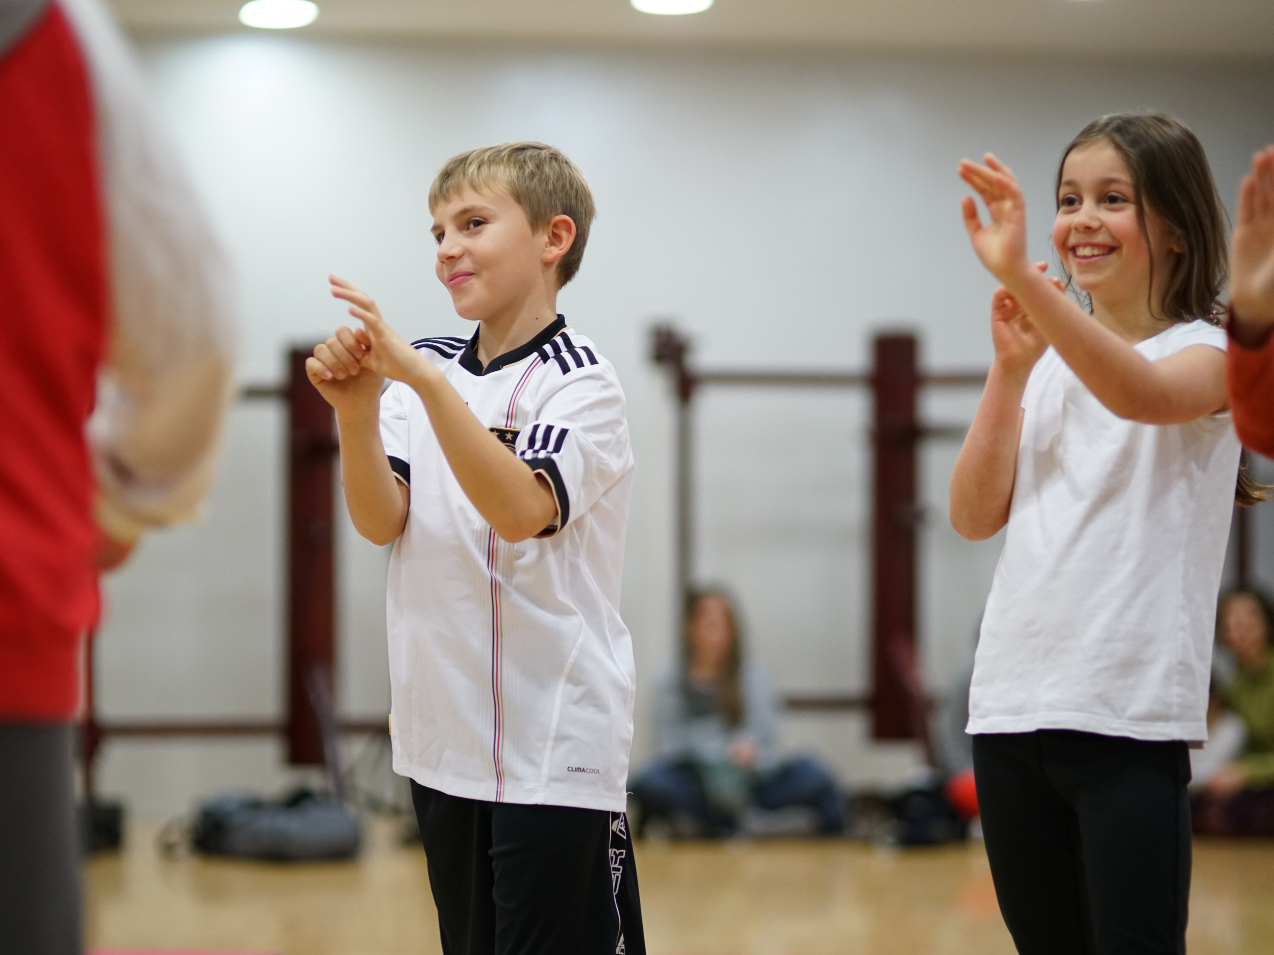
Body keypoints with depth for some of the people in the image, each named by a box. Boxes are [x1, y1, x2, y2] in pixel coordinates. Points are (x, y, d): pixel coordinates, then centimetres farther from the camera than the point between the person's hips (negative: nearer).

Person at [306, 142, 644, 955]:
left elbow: (520, 510, -25)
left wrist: (422, 378, -32)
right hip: (444, 740, 6)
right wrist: (357, 408, -20)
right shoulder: (425, 370, 8)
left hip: (556, 747, -6)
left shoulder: (578, 381, -8)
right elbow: (381, 521, -3)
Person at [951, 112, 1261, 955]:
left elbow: (1140, 394, -26)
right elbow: (975, 515, 6)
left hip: (1127, 718, -6)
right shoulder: (1050, 363, 15)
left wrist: (1021, 275, -38)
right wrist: (1010, 370, -5)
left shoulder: (1205, 352, -1)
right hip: (1012, 706, 6)